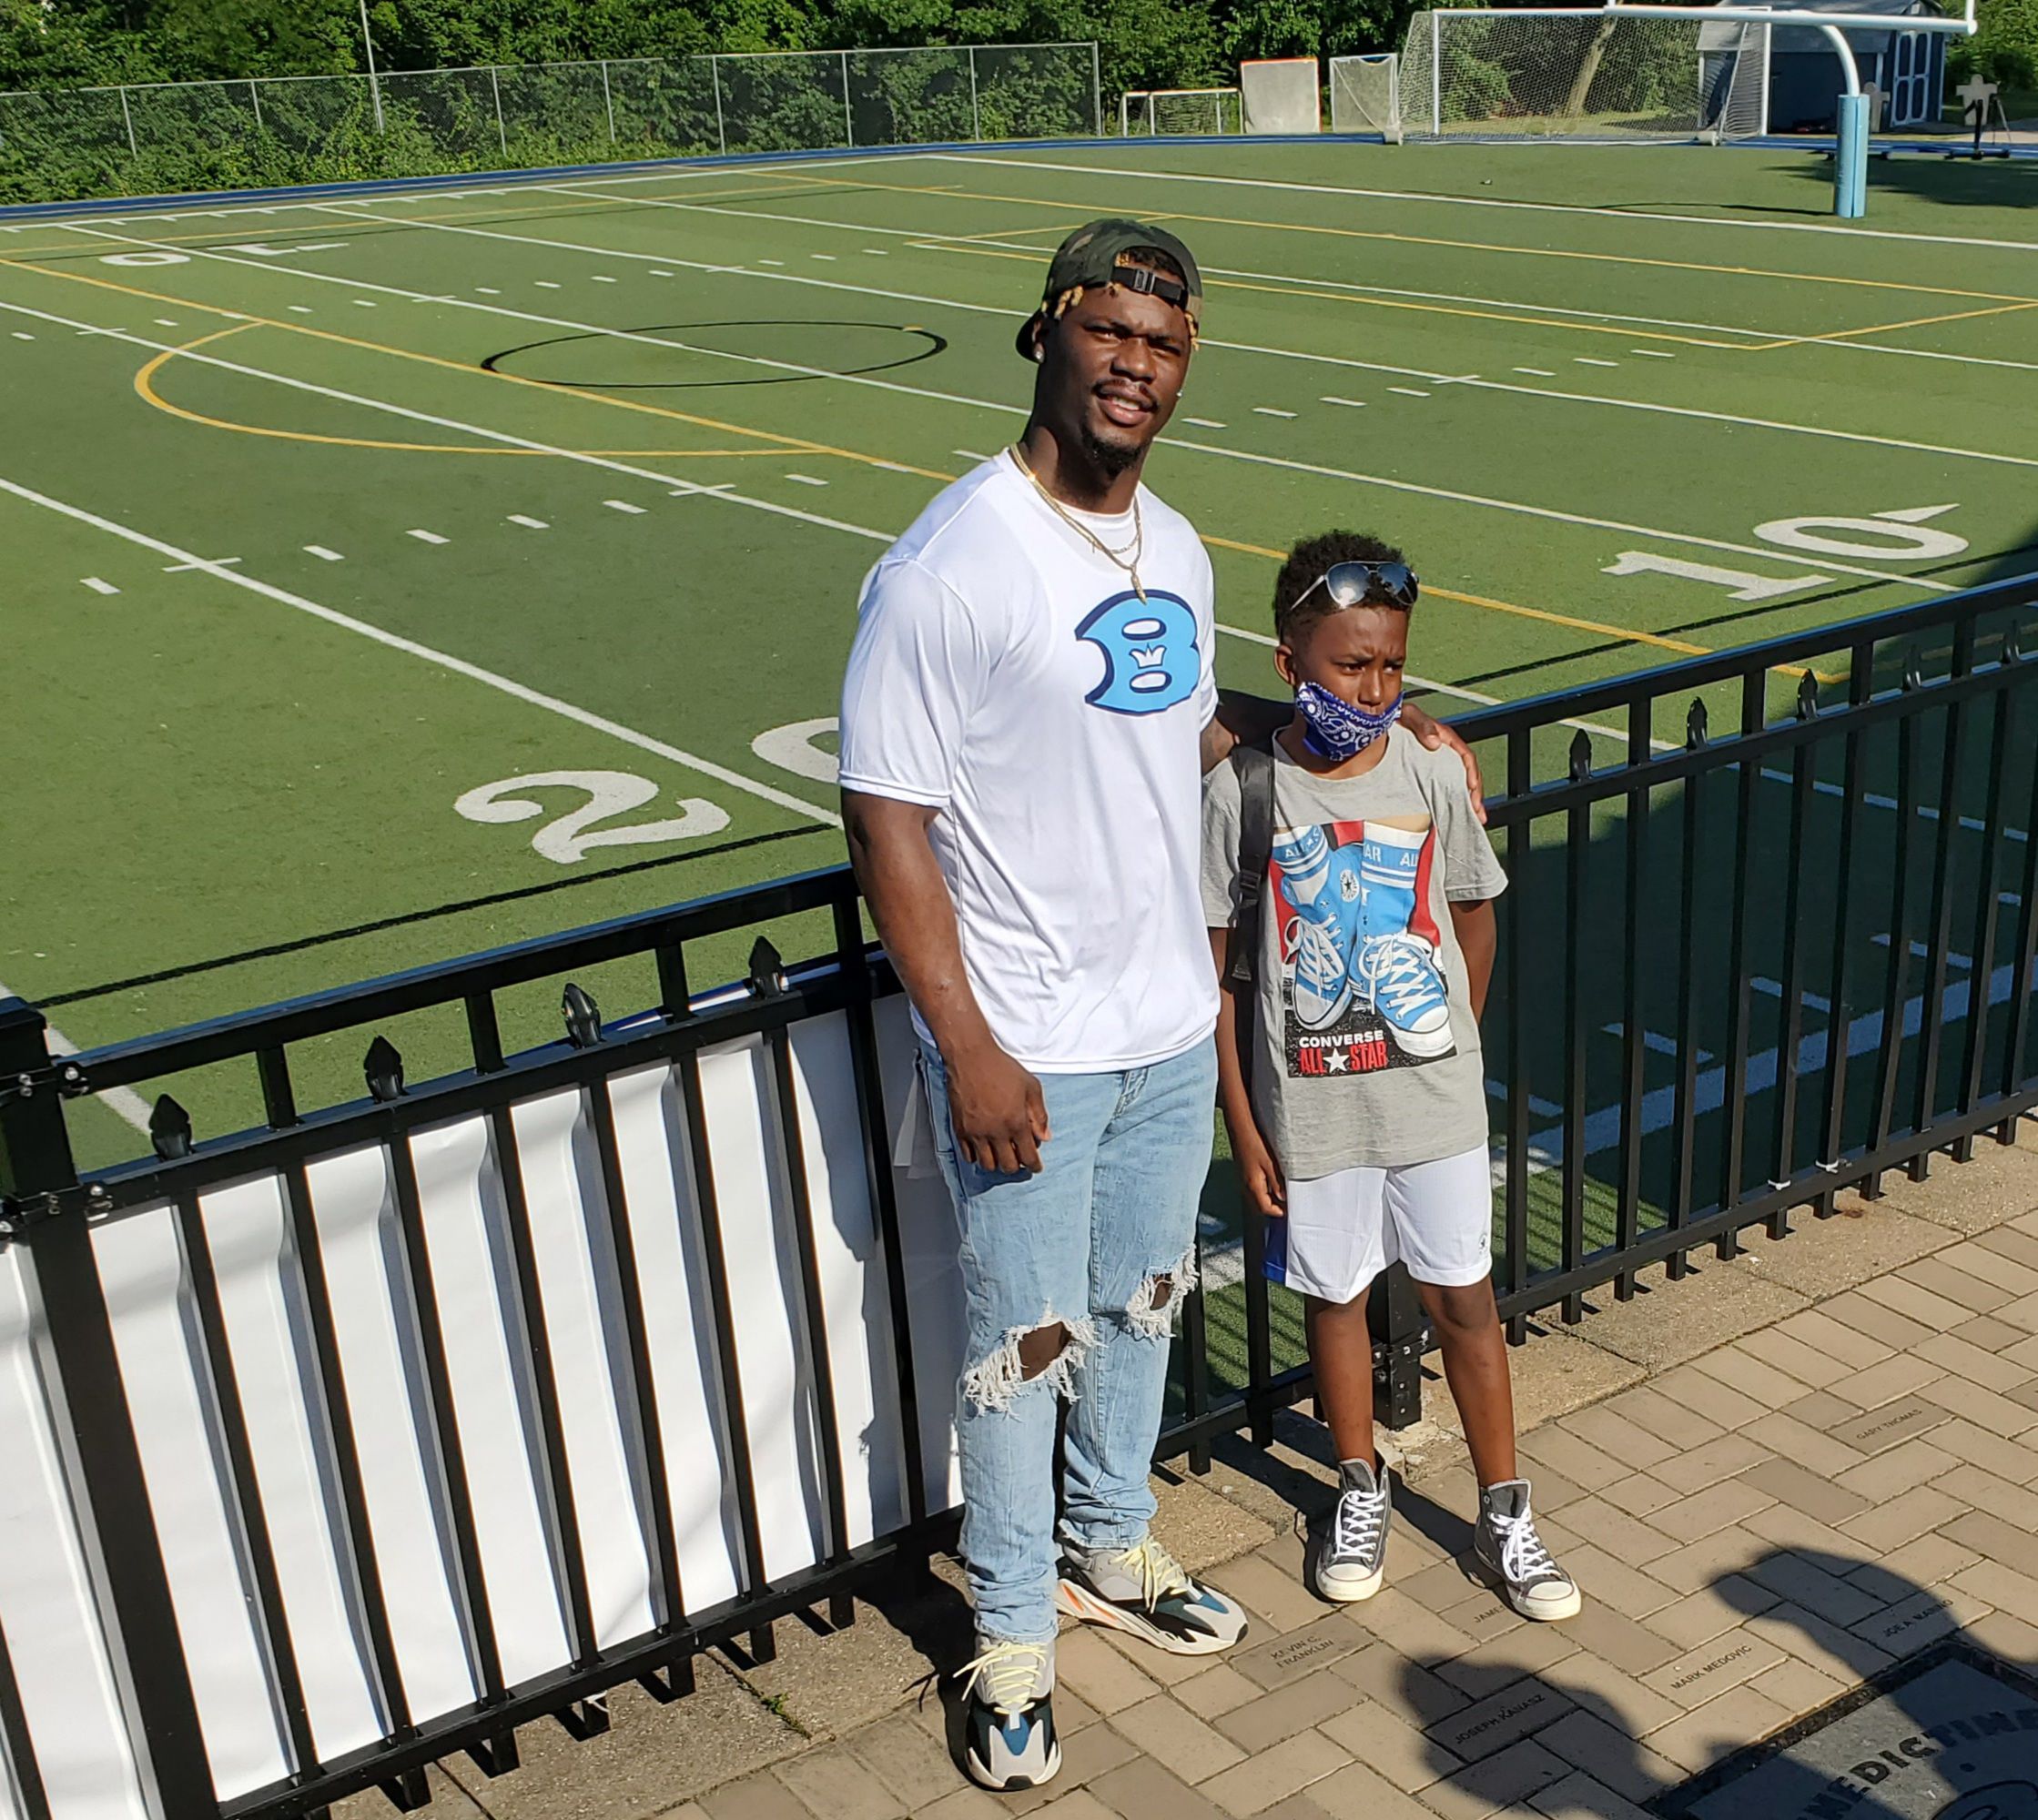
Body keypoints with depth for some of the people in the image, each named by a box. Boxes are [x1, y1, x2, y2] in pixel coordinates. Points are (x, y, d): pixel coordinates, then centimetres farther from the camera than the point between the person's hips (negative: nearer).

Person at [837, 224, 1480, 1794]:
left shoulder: (1178, 554, 5)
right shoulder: (947, 571, -20)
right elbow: (886, 819, -19)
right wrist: (969, 1050, -21)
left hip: (1174, 1027, 7)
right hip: (1029, 1055, -7)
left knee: (1142, 1306, 23)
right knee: (1028, 1343, 8)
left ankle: (1109, 1548, 46)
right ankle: (1014, 1633, 30)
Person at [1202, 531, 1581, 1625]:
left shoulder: (1431, 774, -7)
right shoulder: (1242, 793, -12)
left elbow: (1475, 917, 8)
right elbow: (1219, 971, -6)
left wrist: (1453, 1045, 8)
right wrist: (1242, 1124, -5)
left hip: (1433, 1098, 1)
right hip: (1309, 1109, -1)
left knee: (1465, 1300, 11)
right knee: (1334, 1296, 16)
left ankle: (1504, 1512, 28)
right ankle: (1361, 1487, 38)